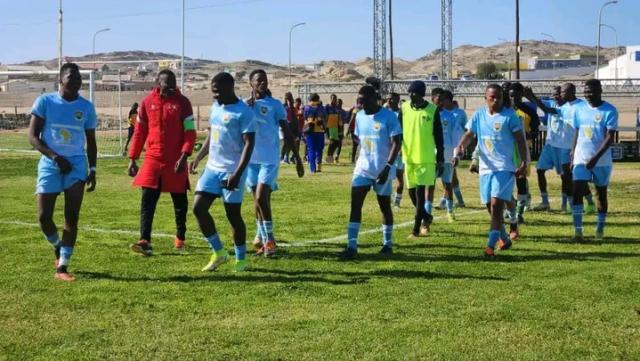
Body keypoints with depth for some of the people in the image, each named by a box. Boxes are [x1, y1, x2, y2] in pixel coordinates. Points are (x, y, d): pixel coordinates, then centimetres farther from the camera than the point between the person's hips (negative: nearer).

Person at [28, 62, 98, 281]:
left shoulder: (86, 107, 7)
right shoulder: (45, 102, -1)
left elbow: (90, 141, 16)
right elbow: (33, 136, -5)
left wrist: (92, 169, 7)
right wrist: (54, 157, -16)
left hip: (76, 165, 1)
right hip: (50, 165, -1)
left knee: (72, 217, -7)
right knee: (44, 217, -4)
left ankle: (62, 267, -4)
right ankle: (58, 247, 27)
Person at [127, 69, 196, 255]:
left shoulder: (182, 102, -2)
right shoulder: (147, 102, 5)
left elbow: (190, 132, -4)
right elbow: (139, 131, 11)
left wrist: (184, 156, -16)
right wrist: (132, 158, 8)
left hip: (175, 161, -1)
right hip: (152, 159, 2)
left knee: (179, 200, 9)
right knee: (147, 200, -7)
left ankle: (180, 238, 25)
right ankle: (145, 241, -10)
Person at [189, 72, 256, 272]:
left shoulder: (243, 112, -13)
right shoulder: (215, 107, 11)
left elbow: (249, 144, -17)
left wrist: (238, 173, -23)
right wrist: (198, 158, 15)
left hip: (231, 171, -7)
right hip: (212, 167, 7)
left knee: (233, 214, 0)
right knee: (199, 208, -1)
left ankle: (241, 259, 17)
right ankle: (218, 252, 14)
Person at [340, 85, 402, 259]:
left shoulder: (388, 116, -12)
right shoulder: (360, 116, 7)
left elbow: (396, 143, -15)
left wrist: (387, 167, -22)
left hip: (382, 170, -5)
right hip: (362, 167, 5)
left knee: (385, 206, 8)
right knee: (355, 204, -7)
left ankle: (388, 243, 23)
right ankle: (352, 246, -9)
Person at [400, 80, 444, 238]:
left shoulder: (432, 110, -5)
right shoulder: (404, 108, 3)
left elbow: (438, 137, -1)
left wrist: (440, 159, -2)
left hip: (426, 158, -4)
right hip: (409, 157, 4)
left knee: (420, 192, -7)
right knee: (412, 192, 9)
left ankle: (416, 229, -3)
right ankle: (427, 217, 33)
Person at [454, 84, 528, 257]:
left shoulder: (509, 115, -5)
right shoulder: (479, 115, 7)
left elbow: (520, 140, -3)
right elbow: (469, 135, 4)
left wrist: (523, 163, -11)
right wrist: (459, 149, -15)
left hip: (505, 167, -5)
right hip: (486, 167, 5)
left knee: (496, 205, -14)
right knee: (490, 206, 12)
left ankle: (491, 246, -14)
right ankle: (504, 239, 32)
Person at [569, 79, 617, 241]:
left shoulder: (610, 111, -8)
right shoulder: (579, 109, 6)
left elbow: (610, 137, -13)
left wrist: (595, 157, -21)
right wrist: (572, 155, 9)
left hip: (602, 160, -3)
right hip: (581, 159, 3)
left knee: (601, 193, 9)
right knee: (577, 192, -9)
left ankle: (600, 230, 22)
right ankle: (578, 231, -9)